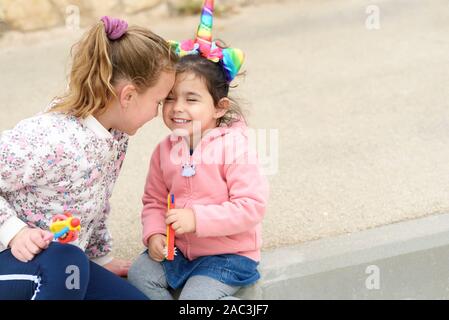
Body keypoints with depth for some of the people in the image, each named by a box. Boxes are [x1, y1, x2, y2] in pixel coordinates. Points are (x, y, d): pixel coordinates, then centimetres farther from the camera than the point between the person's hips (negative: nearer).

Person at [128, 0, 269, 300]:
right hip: (178, 250, 6)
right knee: (139, 274, -10)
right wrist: (154, 234, -10)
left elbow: (251, 207, -22)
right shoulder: (165, 150, 0)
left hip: (228, 255, -6)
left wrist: (197, 218, -27)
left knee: (197, 296, -23)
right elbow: (154, 202, 10)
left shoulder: (233, 147, -18)